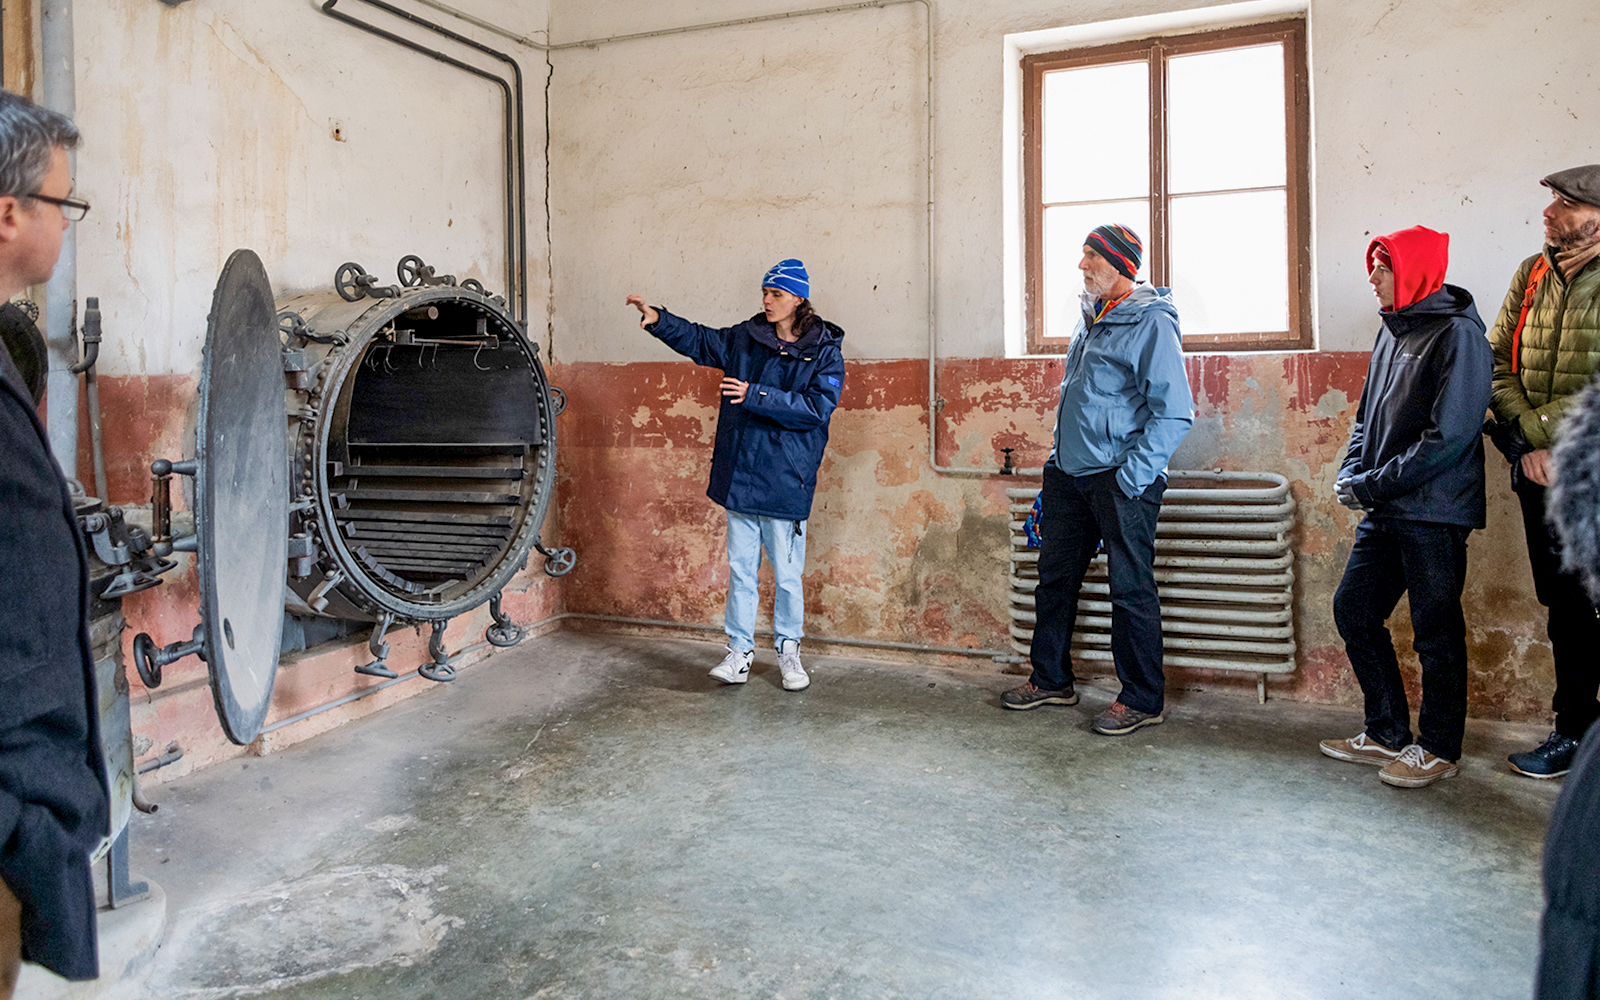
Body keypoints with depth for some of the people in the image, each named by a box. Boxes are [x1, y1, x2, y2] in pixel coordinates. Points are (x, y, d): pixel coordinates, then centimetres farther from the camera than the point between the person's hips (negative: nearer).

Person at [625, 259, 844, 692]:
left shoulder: (824, 352, -4)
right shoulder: (745, 338, 8)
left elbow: (817, 408, -15)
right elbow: (699, 340, 17)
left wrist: (755, 396, -18)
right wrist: (659, 319, 3)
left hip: (786, 480, -4)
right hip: (739, 475, 4)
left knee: (787, 574, 5)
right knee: (740, 568, 10)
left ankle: (788, 651, 23)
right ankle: (740, 650, 20)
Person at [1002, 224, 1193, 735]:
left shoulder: (1152, 323, -10)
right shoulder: (1090, 318, 15)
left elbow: (1174, 412, -15)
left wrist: (1132, 475, -19)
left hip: (1122, 481, -8)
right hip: (1069, 476, 8)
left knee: (1131, 588, 0)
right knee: (1055, 577, 13)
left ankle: (1142, 698, 12)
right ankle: (1050, 679, 28)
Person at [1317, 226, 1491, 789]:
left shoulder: (1457, 334, -12)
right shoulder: (1393, 329, 13)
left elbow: (1449, 436, -19)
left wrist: (1371, 486, -17)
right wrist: (1350, 471, 2)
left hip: (1433, 514, -8)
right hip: (1385, 511, 8)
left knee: (1436, 630, 3)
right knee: (1353, 609, 11)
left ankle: (1439, 748, 18)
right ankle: (1388, 735, 24)